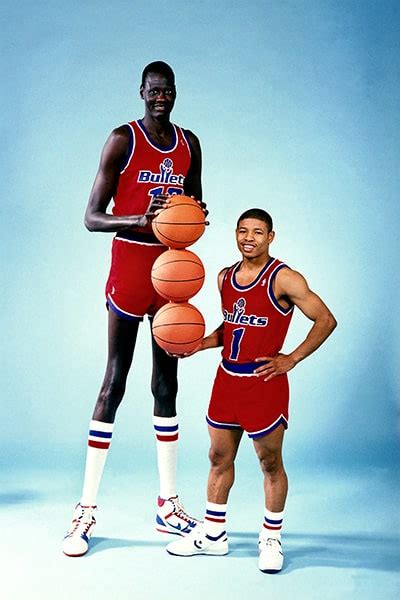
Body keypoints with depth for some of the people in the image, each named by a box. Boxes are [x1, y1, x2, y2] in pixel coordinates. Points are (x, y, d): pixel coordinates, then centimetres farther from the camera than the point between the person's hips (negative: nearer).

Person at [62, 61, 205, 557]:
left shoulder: (189, 144, 12)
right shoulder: (122, 140, -6)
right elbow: (91, 217, -10)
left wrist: (197, 216, -3)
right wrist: (142, 219, -27)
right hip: (130, 265, -5)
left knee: (166, 383, 9)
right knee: (114, 382, -6)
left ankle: (168, 505, 17)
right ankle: (86, 510, 2)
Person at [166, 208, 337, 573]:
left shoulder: (284, 279, -12)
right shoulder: (225, 278, 8)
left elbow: (326, 321, -10)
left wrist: (292, 359, -13)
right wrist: (199, 344, 4)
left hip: (263, 382, -6)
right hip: (226, 379, 7)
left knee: (270, 463, 7)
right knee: (219, 458, 14)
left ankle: (272, 539, 23)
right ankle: (213, 535, 28)